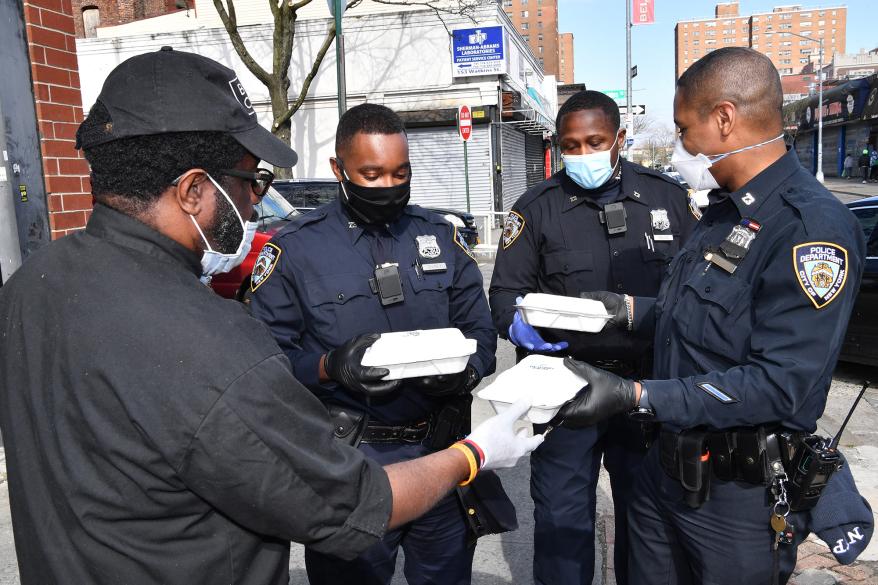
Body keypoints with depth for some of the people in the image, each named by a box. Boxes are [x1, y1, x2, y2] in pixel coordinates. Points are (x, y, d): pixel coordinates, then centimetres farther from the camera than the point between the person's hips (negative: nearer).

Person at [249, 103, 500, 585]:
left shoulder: (440, 236, 4)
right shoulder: (296, 249, -6)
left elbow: (480, 330, 5)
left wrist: (463, 370, -15)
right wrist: (331, 366, -26)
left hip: (441, 451, 3)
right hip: (349, 459, -3)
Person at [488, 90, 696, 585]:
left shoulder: (668, 196, 4)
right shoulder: (537, 208, 0)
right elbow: (507, 291, -1)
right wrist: (519, 325, -22)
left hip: (650, 385, 2)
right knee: (562, 520, 10)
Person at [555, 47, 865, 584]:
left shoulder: (813, 227, -22)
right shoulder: (724, 212, 8)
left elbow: (780, 385, -27)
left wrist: (635, 396, -31)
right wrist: (629, 309, 3)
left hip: (735, 493, -8)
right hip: (665, 464, 8)